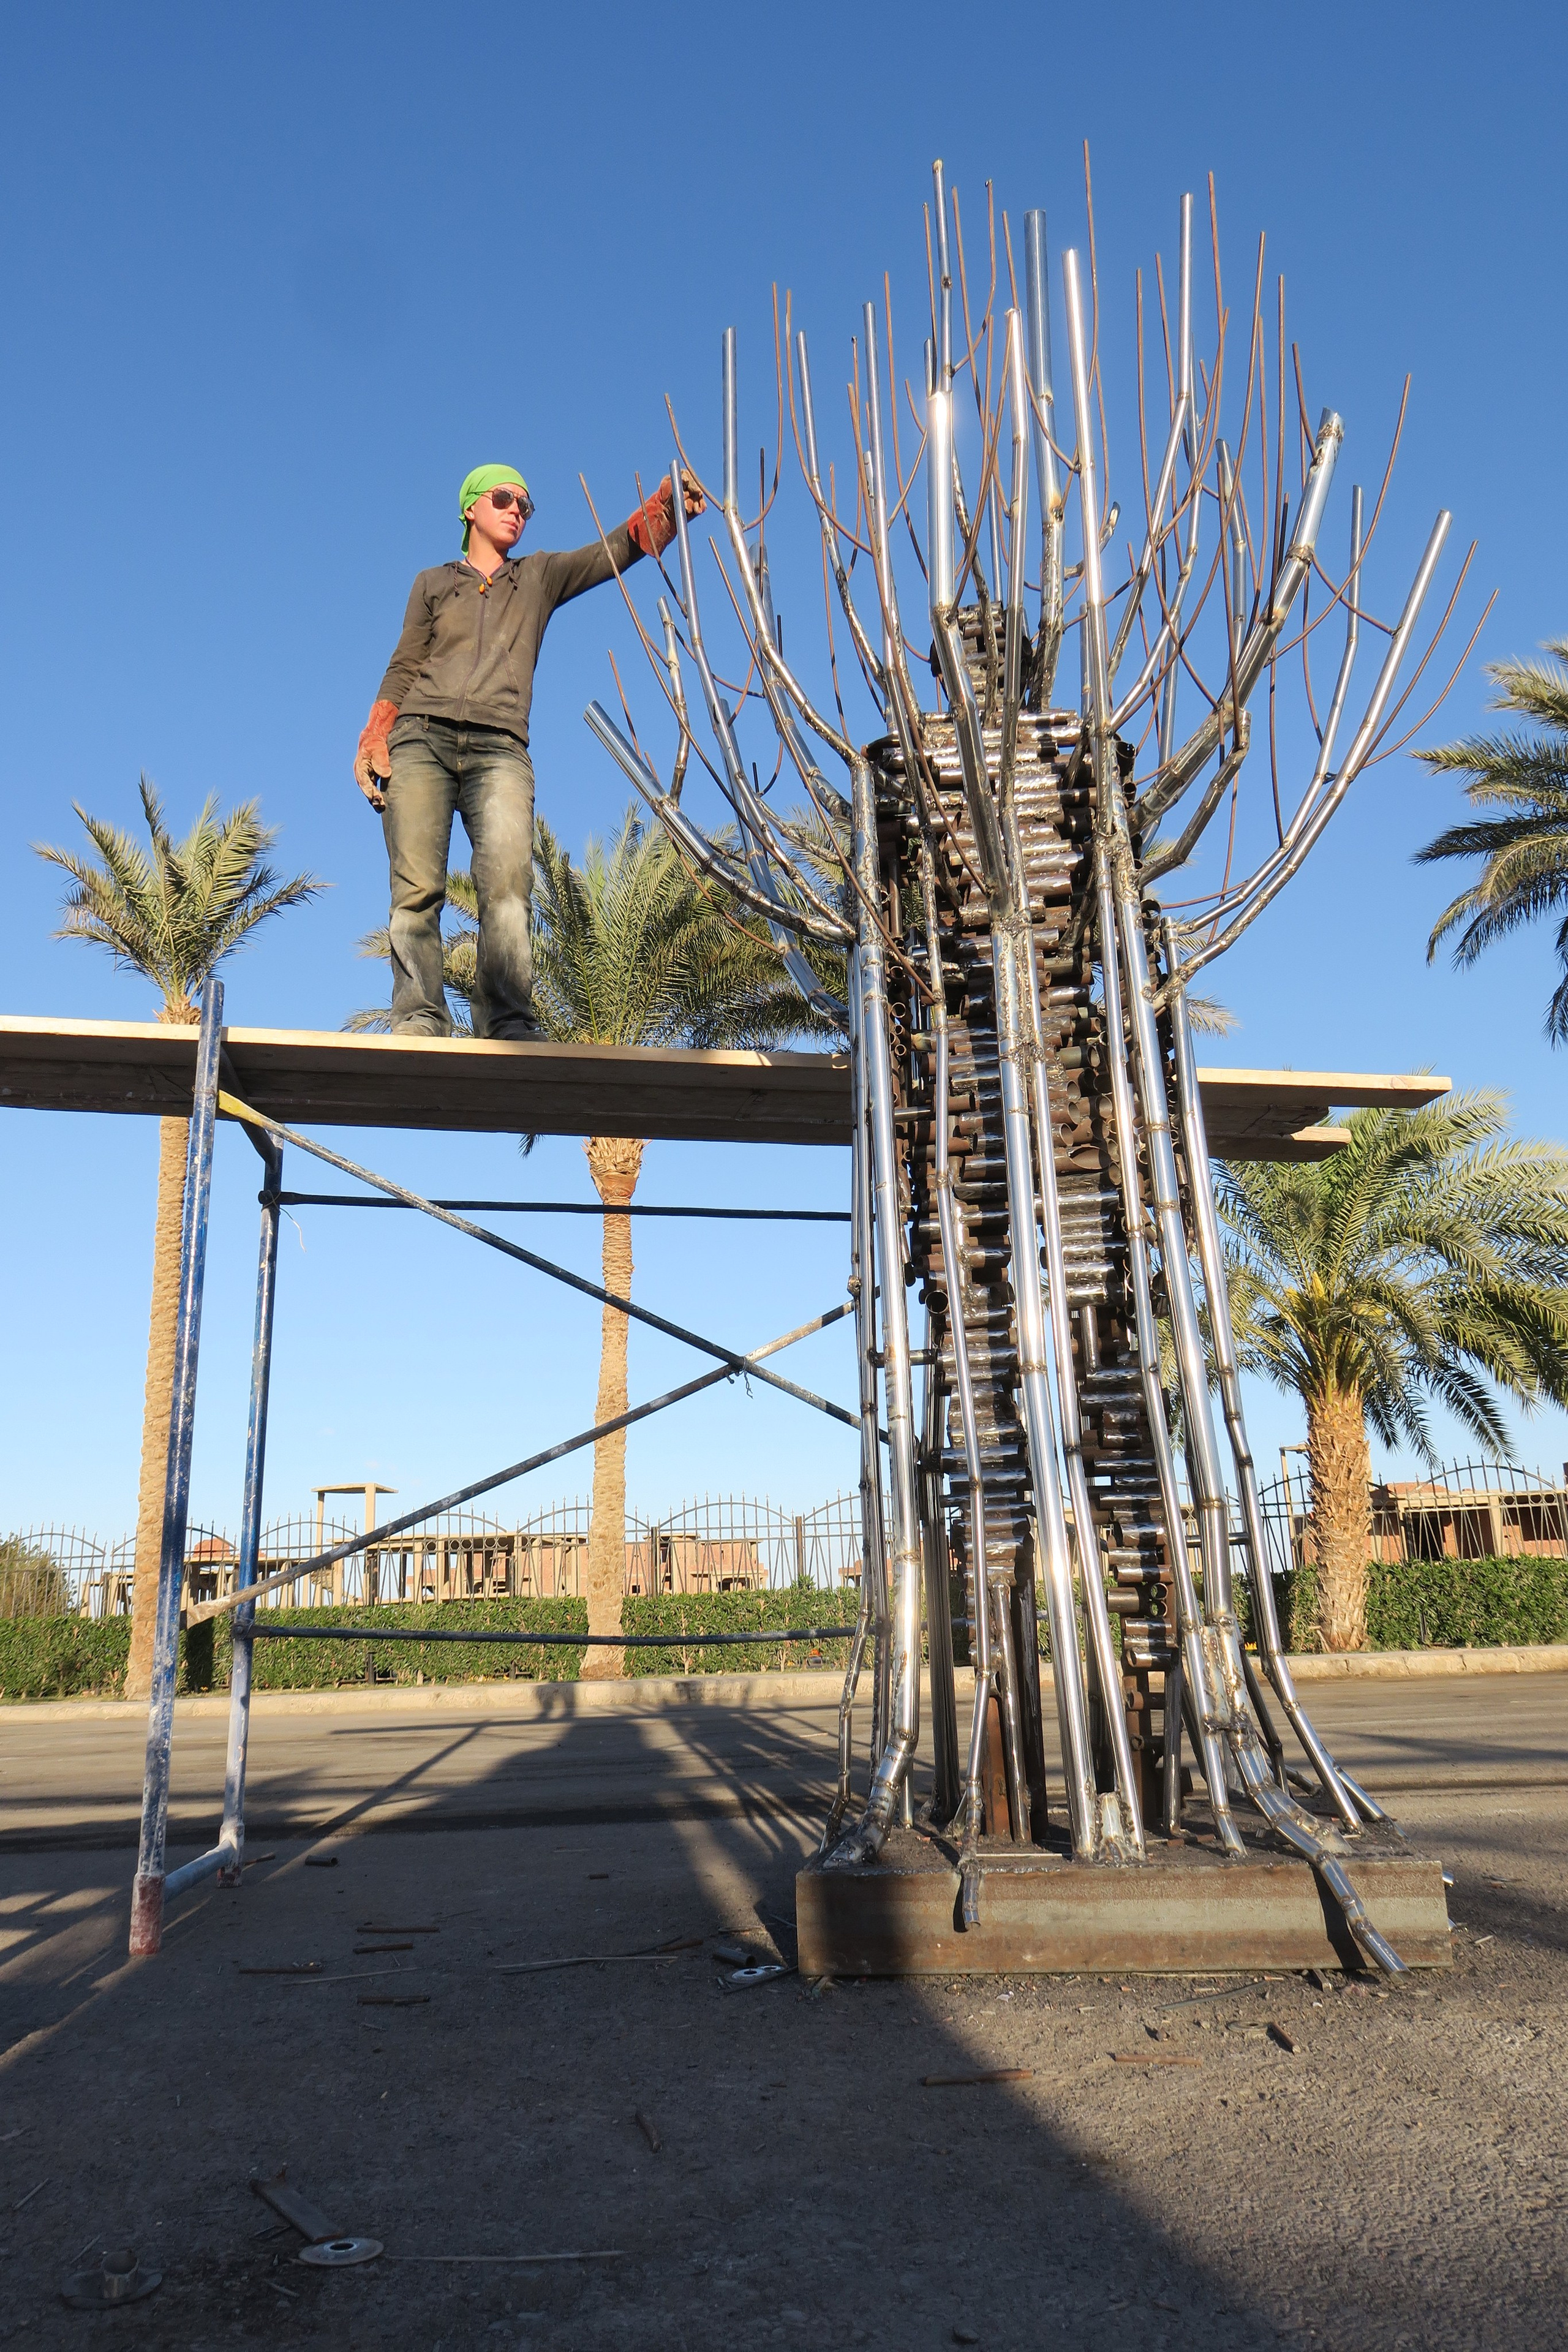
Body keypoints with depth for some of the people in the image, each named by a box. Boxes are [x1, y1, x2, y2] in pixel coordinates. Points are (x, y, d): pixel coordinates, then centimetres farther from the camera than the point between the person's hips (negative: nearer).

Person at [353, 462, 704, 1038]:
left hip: (500, 750, 0)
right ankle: (418, 1023, -16)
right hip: (422, 738, 1)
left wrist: (667, 504, -3)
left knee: (507, 884, -21)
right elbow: (403, 669, 19)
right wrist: (372, 745, 6)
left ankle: (509, 1025, -28)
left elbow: (619, 549, 14)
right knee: (417, 888, -13)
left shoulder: (542, 576, 26)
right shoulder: (433, 583, 25)